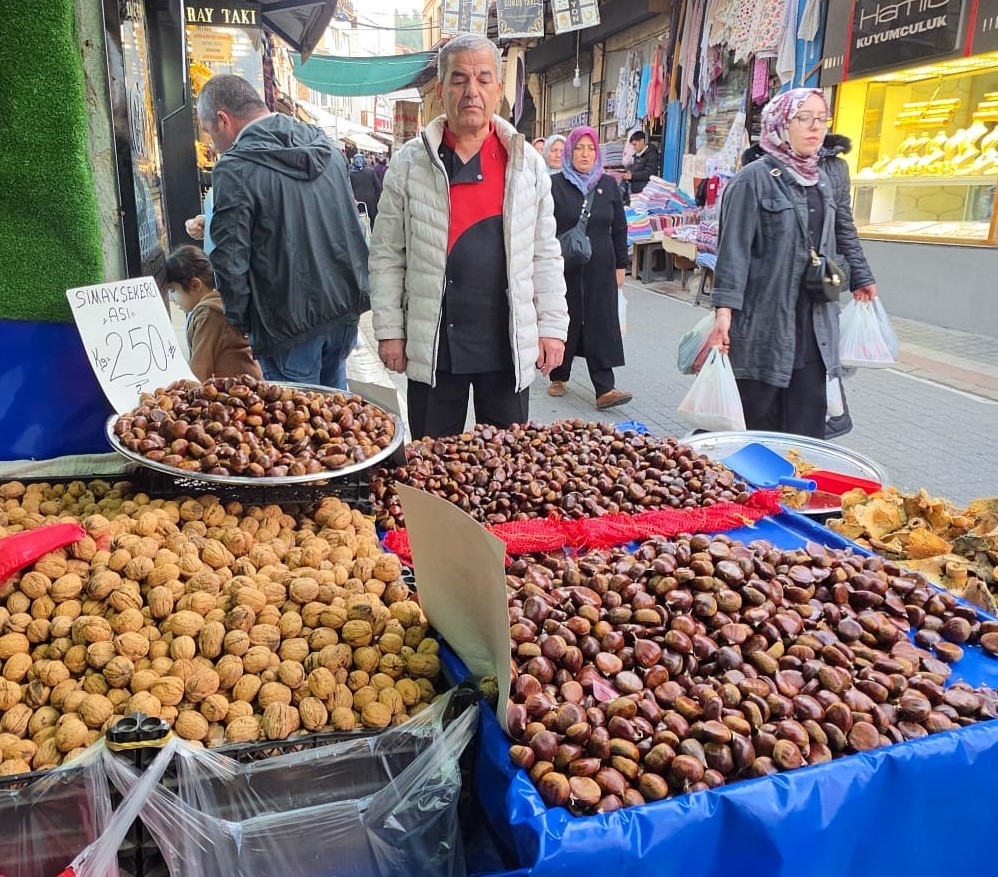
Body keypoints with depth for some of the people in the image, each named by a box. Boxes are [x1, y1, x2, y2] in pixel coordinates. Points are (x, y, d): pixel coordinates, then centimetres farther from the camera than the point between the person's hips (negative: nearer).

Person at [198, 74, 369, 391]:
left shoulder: (235, 169, -13)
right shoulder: (326, 147, 8)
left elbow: (230, 260, -15)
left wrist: (238, 321, -2)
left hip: (291, 322, -7)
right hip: (346, 306, 7)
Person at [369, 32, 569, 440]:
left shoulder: (527, 163, 5)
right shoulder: (409, 164, 0)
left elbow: (544, 255, 6)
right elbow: (387, 256, 1)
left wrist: (552, 327, 1)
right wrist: (389, 330, -3)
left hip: (509, 345, 1)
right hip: (432, 346, -1)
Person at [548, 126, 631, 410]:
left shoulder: (609, 185, 8)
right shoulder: (554, 185, 1)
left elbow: (619, 229, 11)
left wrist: (620, 266, 9)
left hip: (600, 270, 2)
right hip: (564, 269, -1)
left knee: (601, 325, -3)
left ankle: (605, 389, -6)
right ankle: (558, 377, 24)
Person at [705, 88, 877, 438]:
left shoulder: (833, 174, 12)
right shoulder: (754, 179, -7)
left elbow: (845, 233, 25)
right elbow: (734, 248, -12)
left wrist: (861, 280, 27)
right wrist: (724, 310, -18)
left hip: (815, 322, 5)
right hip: (764, 322, -5)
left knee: (808, 426, 4)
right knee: (761, 423, 3)